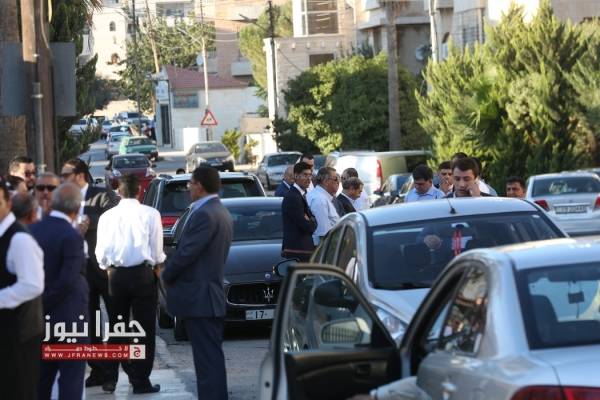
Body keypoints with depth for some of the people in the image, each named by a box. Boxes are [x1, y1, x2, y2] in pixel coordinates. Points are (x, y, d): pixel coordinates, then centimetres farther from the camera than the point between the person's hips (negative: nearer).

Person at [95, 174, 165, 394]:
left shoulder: (107, 216, -2)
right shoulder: (150, 214, -9)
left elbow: (101, 253, 1)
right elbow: (157, 252, -5)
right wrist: (157, 263, 17)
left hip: (116, 275, 3)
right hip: (143, 274, -3)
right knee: (145, 329, 4)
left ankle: (110, 379, 15)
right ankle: (140, 380, 3)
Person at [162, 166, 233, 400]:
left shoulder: (204, 215, -18)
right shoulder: (221, 213, 15)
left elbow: (186, 252, -20)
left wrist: (167, 275, -3)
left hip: (198, 297, -10)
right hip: (212, 295, 10)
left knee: (207, 357, -9)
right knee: (211, 356, 14)